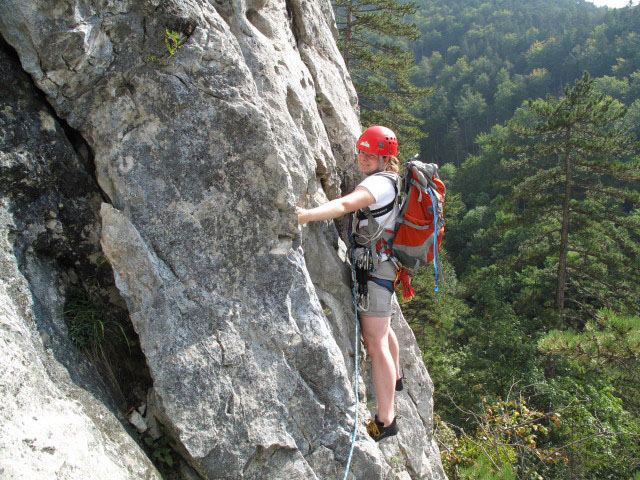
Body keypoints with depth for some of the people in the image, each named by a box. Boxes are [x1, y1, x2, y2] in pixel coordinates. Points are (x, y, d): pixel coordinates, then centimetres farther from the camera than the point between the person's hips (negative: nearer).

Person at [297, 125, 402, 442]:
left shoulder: (380, 182, -19)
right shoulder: (388, 181, 15)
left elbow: (345, 205, -37)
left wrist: (304, 215, -51)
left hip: (376, 266, -11)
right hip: (379, 264, 11)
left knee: (375, 342, -8)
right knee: (381, 329, 29)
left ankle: (385, 421, -1)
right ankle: (394, 378, 53)